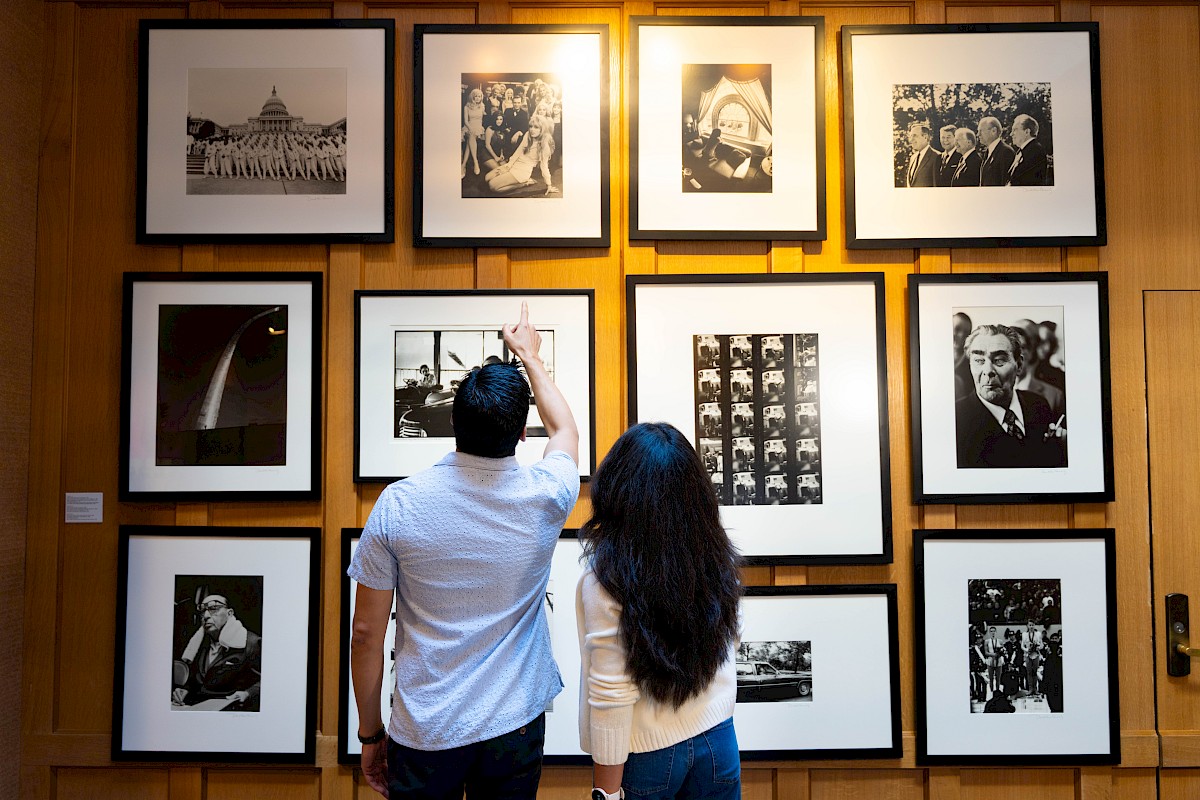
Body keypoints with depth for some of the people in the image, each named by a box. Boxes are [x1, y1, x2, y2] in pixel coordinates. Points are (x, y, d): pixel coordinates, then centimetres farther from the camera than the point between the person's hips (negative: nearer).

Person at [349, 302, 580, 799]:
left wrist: (370, 734, 6)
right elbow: (565, 429, 12)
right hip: (514, 725, 1)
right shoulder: (545, 497, -12)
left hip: (423, 736, -1)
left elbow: (366, 633, -9)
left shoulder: (397, 505, -15)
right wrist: (529, 356, 25)